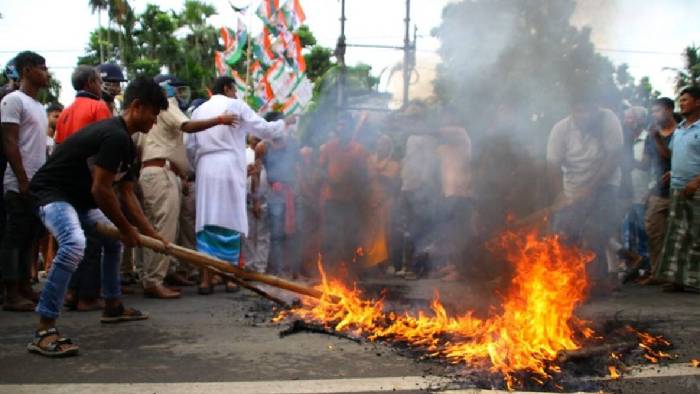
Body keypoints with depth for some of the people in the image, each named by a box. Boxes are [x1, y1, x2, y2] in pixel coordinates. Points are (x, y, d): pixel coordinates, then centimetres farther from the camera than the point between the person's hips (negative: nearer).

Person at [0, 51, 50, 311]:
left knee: (30, 239, 10)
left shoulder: (39, 106, 19)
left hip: (40, 185, 8)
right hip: (21, 186, -8)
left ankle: (25, 288, 16)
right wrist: (23, 181, -18)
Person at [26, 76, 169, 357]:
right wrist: (127, 229, -14)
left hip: (79, 197, 11)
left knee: (114, 237, 24)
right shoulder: (115, 136, -23)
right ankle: (44, 331, -32)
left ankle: (113, 306, 36)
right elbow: (100, 189, -26)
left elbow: (127, 196, 12)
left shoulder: (125, 144, 9)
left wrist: (152, 234, 8)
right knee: (74, 244, -34)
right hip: (53, 192, -11)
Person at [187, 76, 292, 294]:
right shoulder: (236, 105, 2)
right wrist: (285, 123, 16)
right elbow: (264, 129, 1)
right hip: (230, 169, -4)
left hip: (206, 170, 4)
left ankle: (206, 278, 0)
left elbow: (191, 146, 12)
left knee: (207, 222, 4)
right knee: (231, 221, 3)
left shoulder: (199, 110, 15)